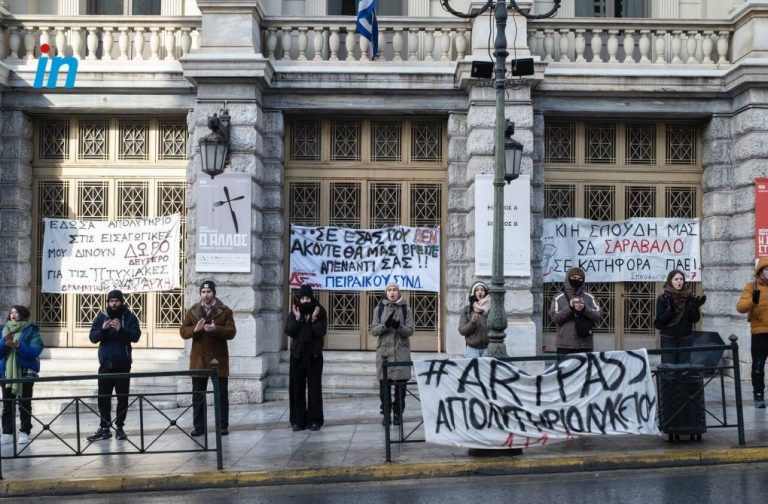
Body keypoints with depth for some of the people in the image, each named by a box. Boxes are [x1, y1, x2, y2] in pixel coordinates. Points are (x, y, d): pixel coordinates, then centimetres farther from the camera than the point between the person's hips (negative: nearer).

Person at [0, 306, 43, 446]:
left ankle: (24, 432, 3)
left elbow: (35, 350, -12)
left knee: (24, 403, -1)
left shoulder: (31, 330, -2)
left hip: (25, 371, -4)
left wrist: (18, 346, -24)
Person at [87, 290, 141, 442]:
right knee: (103, 397, 4)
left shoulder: (129, 317, 0)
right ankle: (104, 428, 11)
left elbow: (135, 336, -12)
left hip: (123, 365, -2)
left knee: (122, 397, 2)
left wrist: (121, 329, -27)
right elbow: (92, 337, 0)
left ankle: (119, 427, 10)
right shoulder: (101, 317, 7)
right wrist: (102, 329, -19)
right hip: (105, 364, 2)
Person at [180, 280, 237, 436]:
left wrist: (216, 329, -24)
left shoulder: (225, 311, 0)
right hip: (198, 359, 2)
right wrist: (195, 329, -17)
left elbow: (231, 332, -7)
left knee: (222, 394, 4)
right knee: (197, 395, 6)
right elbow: (183, 331, 4)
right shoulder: (192, 311, 7)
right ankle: (199, 426, 14)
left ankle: (223, 426, 12)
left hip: (218, 359, -2)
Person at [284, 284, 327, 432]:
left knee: (314, 387, 0)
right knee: (297, 387, 2)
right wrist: (297, 319, -17)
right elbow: (288, 331, -6)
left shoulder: (320, 312, -1)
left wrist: (314, 319, -20)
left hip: (314, 355, -2)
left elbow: (322, 332, -10)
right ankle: (298, 420, 8)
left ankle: (315, 420, 6)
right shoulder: (294, 312, 4)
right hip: (297, 355, 2)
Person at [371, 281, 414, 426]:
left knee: (400, 385, -1)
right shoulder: (379, 308, 7)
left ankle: (398, 414, 10)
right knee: (384, 384, 0)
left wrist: (399, 326, -21)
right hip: (384, 351, 1)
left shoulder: (406, 309, 4)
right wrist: (385, 325, -17)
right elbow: (373, 330, 2)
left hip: (401, 352, -1)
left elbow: (410, 331, -1)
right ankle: (385, 413, 10)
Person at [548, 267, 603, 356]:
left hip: (586, 345, 2)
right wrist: (569, 308, -18)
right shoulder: (559, 298, 5)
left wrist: (585, 309, -18)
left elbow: (599, 315, -1)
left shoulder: (589, 297, 10)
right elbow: (554, 317, -6)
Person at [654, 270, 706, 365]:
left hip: (686, 339, 2)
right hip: (668, 339, -2)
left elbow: (695, 319, 3)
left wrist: (695, 307, -15)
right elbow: (659, 320, -7)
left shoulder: (690, 297, 3)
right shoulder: (663, 298, -3)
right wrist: (670, 309, -21)